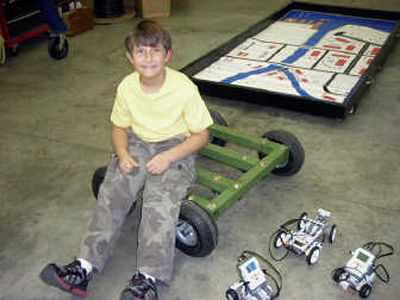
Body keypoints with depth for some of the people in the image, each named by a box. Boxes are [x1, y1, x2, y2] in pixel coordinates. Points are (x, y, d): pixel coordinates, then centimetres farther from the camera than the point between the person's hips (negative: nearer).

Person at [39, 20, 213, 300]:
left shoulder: (184, 88, -16)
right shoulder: (127, 87, -4)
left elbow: (201, 135, -9)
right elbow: (120, 126, 11)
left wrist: (168, 157, -21)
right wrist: (123, 153, -10)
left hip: (175, 148, -4)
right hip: (138, 144, 4)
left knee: (160, 200, -30)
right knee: (111, 192, -19)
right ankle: (85, 266, -22)